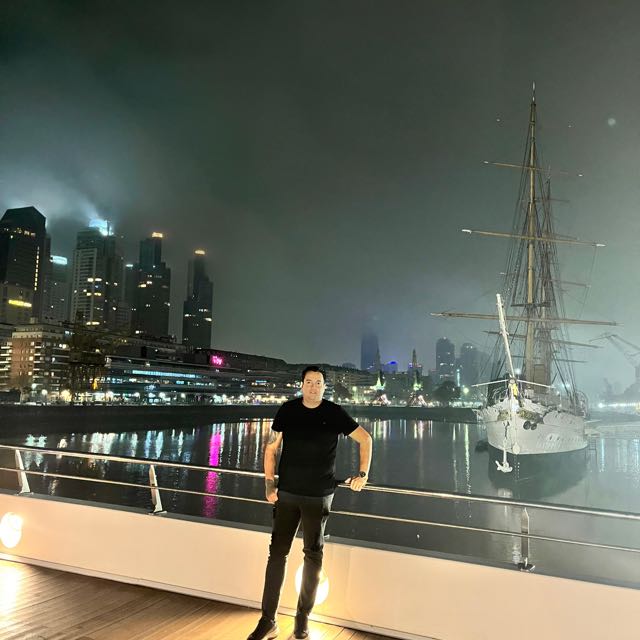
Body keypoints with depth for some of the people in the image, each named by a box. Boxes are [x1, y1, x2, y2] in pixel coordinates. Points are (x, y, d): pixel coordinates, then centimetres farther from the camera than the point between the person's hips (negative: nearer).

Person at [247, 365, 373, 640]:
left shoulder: (334, 413, -3)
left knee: (313, 555, 9)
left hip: (319, 496, -1)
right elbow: (271, 448, 5)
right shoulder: (288, 411, -1)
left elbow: (365, 439, 6)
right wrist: (269, 483, -2)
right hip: (287, 493, 1)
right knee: (277, 552, 3)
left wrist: (363, 473, 1)